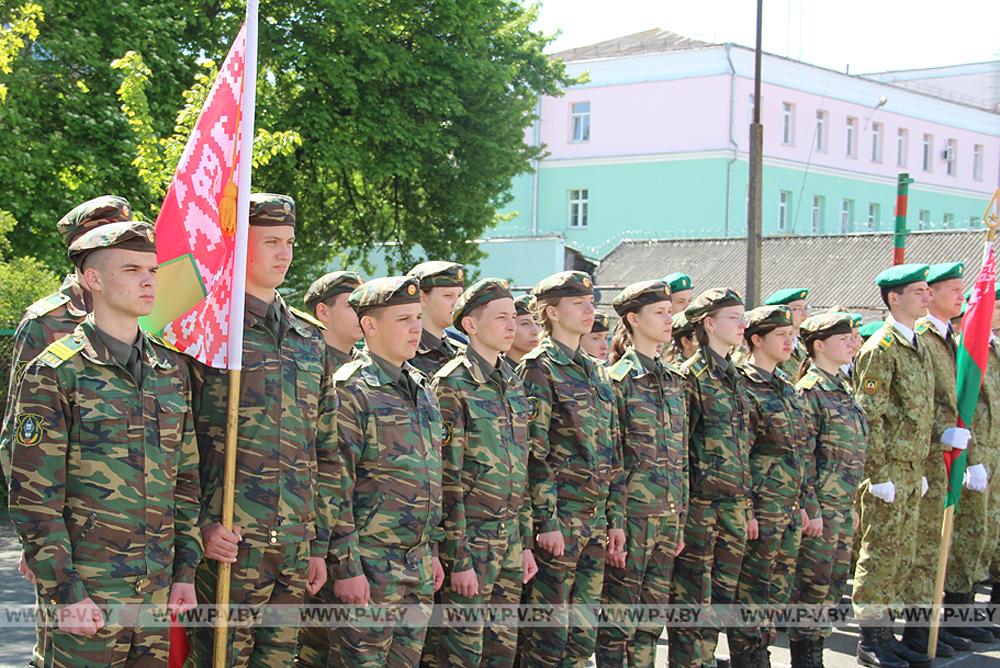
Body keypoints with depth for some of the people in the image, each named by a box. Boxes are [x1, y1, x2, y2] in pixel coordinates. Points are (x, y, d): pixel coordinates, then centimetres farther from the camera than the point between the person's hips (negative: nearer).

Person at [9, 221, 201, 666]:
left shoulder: (172, 371, 10)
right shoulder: (54, 374, -7)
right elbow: (32, 497, -9)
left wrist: (185, 572, 11)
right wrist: (65, 592, -13)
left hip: (156, 593, 5)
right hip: (87, 595, -5)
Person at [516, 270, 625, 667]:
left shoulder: (594, 371, 16)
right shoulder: (539, 368, -8)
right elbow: (534, 452, -14)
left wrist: (616, 517, 13)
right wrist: (546, 522, -18)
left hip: (595, 521, 8)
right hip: (559, 519, -8)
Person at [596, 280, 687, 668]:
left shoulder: (674, 381, 14)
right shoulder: (618, 379, -8)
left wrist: (680, 520, 14)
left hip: (668, 518, 7)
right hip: (633, 515, -7)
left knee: (652, 620, 12)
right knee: (618, 621, 0)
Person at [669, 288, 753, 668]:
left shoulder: (734, 378, 15)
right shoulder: (691, 376, -9)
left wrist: (747, 504, 18)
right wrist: (680, 508, -14)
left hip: (734, 504, 8)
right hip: (701, 504, -8)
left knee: (722, 595, 11)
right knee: (692, 598, -2)